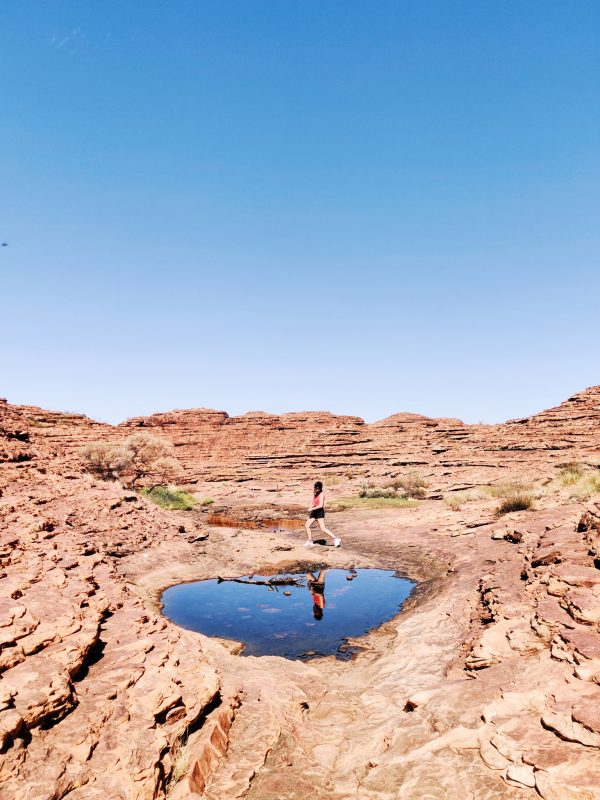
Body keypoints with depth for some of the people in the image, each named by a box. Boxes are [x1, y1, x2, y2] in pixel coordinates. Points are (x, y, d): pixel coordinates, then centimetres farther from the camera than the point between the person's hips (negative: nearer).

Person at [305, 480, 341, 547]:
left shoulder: (321, 494, -15)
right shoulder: (315, 494, 11)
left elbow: (320, 505, -24)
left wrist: (312, 509, -18)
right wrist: (310, 507, 1)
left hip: (320, 512, -9)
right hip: (314, 512, 9)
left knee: (323, 528, -14)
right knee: (307, 525, 10)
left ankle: (336, 539, -8)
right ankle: (309, 542, 21)